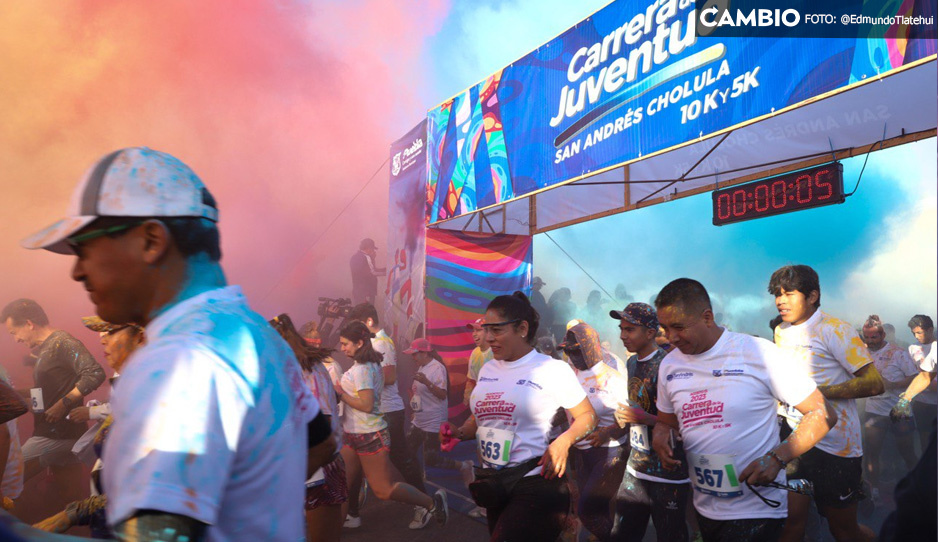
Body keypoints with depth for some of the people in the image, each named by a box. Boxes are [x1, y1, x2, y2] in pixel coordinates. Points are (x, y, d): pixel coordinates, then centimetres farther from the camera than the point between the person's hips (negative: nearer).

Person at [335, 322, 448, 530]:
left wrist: (341, 394, -17)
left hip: (369, 435, -10)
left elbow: (366, 405, -24)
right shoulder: (371, 364, 11)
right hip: (354, 436, 10)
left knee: (384, 489, -3)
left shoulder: (361, 369, -18)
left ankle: (432, 502, 7)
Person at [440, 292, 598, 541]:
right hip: (494, 483, 7)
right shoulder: (488, 369, 8)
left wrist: (563, 441, -20)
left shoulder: (553, 370, -10)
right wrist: (459, 433, 1)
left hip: (536, 485, -7)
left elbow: (588, 415, -3)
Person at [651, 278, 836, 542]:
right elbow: (665, 422, 17)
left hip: (755, 509, -5)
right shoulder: (669, 365, 2)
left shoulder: (759, 353, -14)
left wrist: (777, 458, -22)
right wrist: (660, 435, -7)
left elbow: (823, 414, -10)